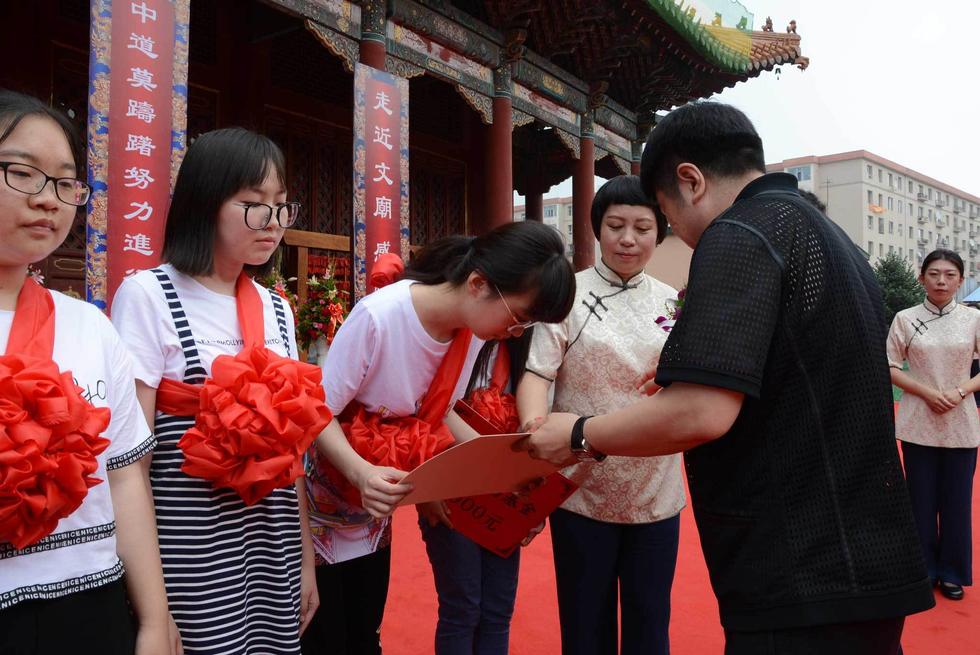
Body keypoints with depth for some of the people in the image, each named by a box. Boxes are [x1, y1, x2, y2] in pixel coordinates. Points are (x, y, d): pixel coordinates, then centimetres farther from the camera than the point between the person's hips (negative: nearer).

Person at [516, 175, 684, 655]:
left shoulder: (672, 303, 7)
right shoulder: (569, 293, -4)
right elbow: (538, 370, -13)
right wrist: (535, 426, -31)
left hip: (656, 494, 3)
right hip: (583, 489, -3)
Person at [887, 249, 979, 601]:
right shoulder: (905, 318, -1)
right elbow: (889, 368, -1)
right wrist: (927, 393, -13)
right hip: (918, 423, -1)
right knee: (922, 499, 7)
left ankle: (951, 572, 24)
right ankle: (923, 569, 22)